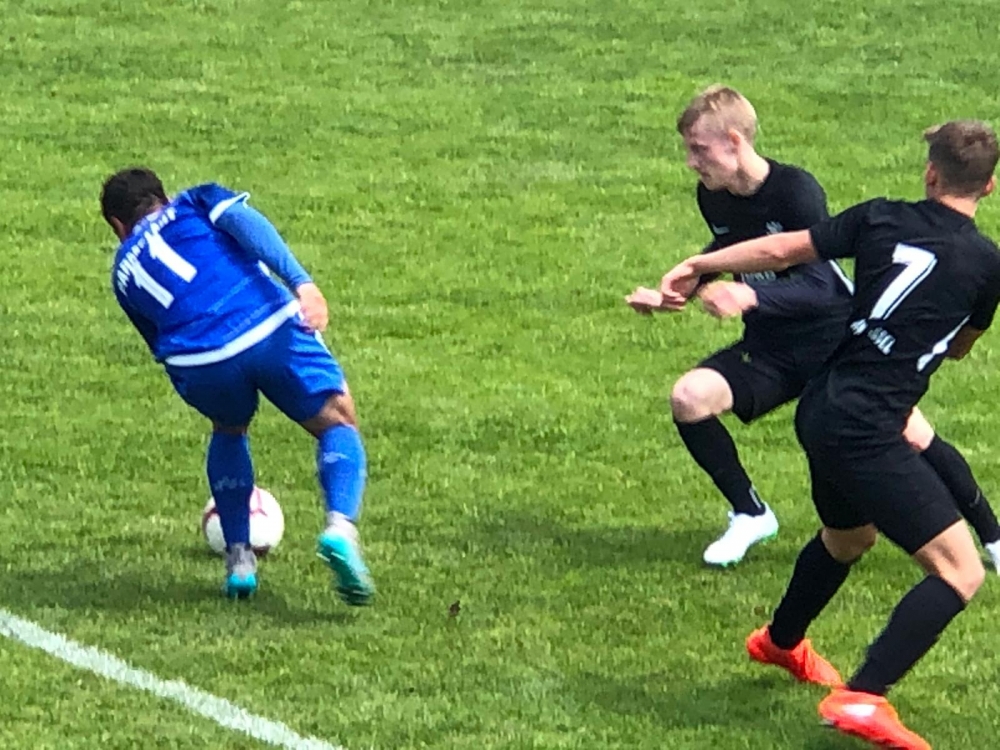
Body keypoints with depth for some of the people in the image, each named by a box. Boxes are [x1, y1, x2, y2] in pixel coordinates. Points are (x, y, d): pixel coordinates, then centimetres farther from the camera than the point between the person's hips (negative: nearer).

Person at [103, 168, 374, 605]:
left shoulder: (124, 271, 32)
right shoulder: (192, 205, 27)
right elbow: (244, 221, 4)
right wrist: (301, 282, -8)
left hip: (197, 365, 2)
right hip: (272, 328, -2)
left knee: (229, 429, 36)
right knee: (338, 425, 19)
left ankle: (239, 558, 26)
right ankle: (341, 527, -9)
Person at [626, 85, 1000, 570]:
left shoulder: (796, 190, -23)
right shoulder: (712, 197, -4)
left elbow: (820, 285, -31)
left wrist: (750, 296, -46)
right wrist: (672, 294, 11)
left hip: (841, 342, -5)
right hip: (771, 352, 5)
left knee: (914, 438, -13)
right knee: (688, 398, -18)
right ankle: (751, 516, 2)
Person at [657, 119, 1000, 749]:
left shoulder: (881, 220, 3)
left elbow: (781, 250, 6)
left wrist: (697, 267, 18)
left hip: (824, 410, 7)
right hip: (867, 432, -7)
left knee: (848, 537, 35)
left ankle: (781, 643, 60)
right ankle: (863, 699, -18)